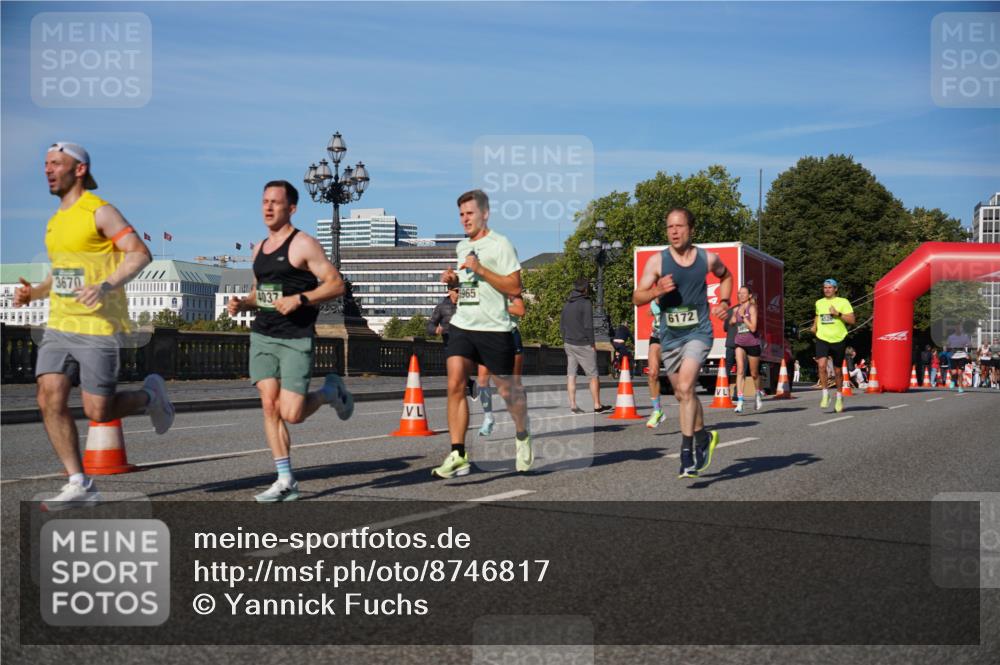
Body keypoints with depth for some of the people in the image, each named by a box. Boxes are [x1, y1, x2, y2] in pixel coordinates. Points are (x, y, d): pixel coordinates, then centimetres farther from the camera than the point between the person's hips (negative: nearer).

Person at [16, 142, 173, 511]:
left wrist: (106, 286, -28)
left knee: (98, 411, -6)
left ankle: (149, 395, 24)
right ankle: (79, 484, 0)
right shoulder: (56, 219, 17)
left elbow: (140, 253, -15)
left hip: (97, 327, -7)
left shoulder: (99, 211, -7)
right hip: (59, 326, 7)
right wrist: (34, 292, 10)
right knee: (50, 400, -8)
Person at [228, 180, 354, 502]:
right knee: (269, 406, -1)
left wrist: (299, 299, -22)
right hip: (262, 335, 6)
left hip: (296, 338, -6)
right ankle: (286, 481, 6)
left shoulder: (303, 244, -7)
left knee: (291, 414, -11)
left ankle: (330, 392, 20)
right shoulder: (259, 248, 15)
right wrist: (243, 303, 5)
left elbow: (336, 284, -11)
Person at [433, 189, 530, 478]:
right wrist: (453, 279, 6)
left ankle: (522, 437, 37)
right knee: (455, 385, -11)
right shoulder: (462, 246, 14)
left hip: (494, 328, -5)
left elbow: (514, 288, -13)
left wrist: (481, 270, -20)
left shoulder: (500, 245, -7)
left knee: (507, 389, 9)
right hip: (462, 325, 5)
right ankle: (458, 456, -11)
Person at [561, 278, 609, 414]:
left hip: (568, 344, 6)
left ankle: (573, 405, 2)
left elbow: (561, 326, 14)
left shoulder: (567, 304, 11)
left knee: (571, 375, 5)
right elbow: (588, 326, -16)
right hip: (583, 345, -6)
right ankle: (597, 406, 7)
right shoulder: (585, 303, -11)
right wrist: (592, 344, -8)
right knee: (593, 375, 4)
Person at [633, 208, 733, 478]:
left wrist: (724, 301, 6)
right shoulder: (657, 261, -5)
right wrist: (657, 291, -26)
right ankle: (704, 438, 38)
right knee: (682, 395, 14)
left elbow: (726, 276, 22)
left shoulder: (708, 259, -1)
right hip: (669, 336, 2)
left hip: (698, 332, -2)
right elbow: (637, 298, -7)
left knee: (685, 388, -21)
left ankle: (687, 453, -17)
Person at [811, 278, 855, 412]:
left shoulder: (843, 302, -1)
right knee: (821, 365, -22)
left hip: (838, 339, -2)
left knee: (837, 370, 8)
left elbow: (852, 320, -7)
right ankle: (825, 394, -8)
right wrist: (815, 325, 12)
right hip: (822, 338, 2)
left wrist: (838, 314, -19)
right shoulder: (819, 303, 11)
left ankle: (839, 397, 27)